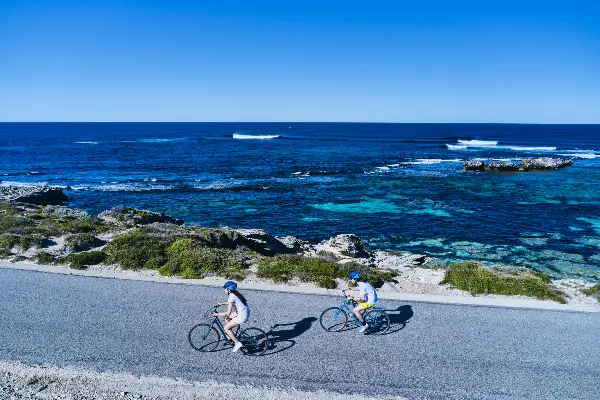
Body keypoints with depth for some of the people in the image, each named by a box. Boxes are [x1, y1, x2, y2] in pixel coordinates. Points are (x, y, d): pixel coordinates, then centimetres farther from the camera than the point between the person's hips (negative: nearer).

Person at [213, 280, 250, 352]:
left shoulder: (231, 297, -18)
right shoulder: (235, 293, 8)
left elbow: (228, 312, -19)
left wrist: (218, 314, -9)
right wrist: (222, 303, 28)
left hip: (243, 315, -10)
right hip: (244, 311, 10)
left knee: (226, 328, -2)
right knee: (226, 317, 20)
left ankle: (237, 343, 0)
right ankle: (231, 335, 28)